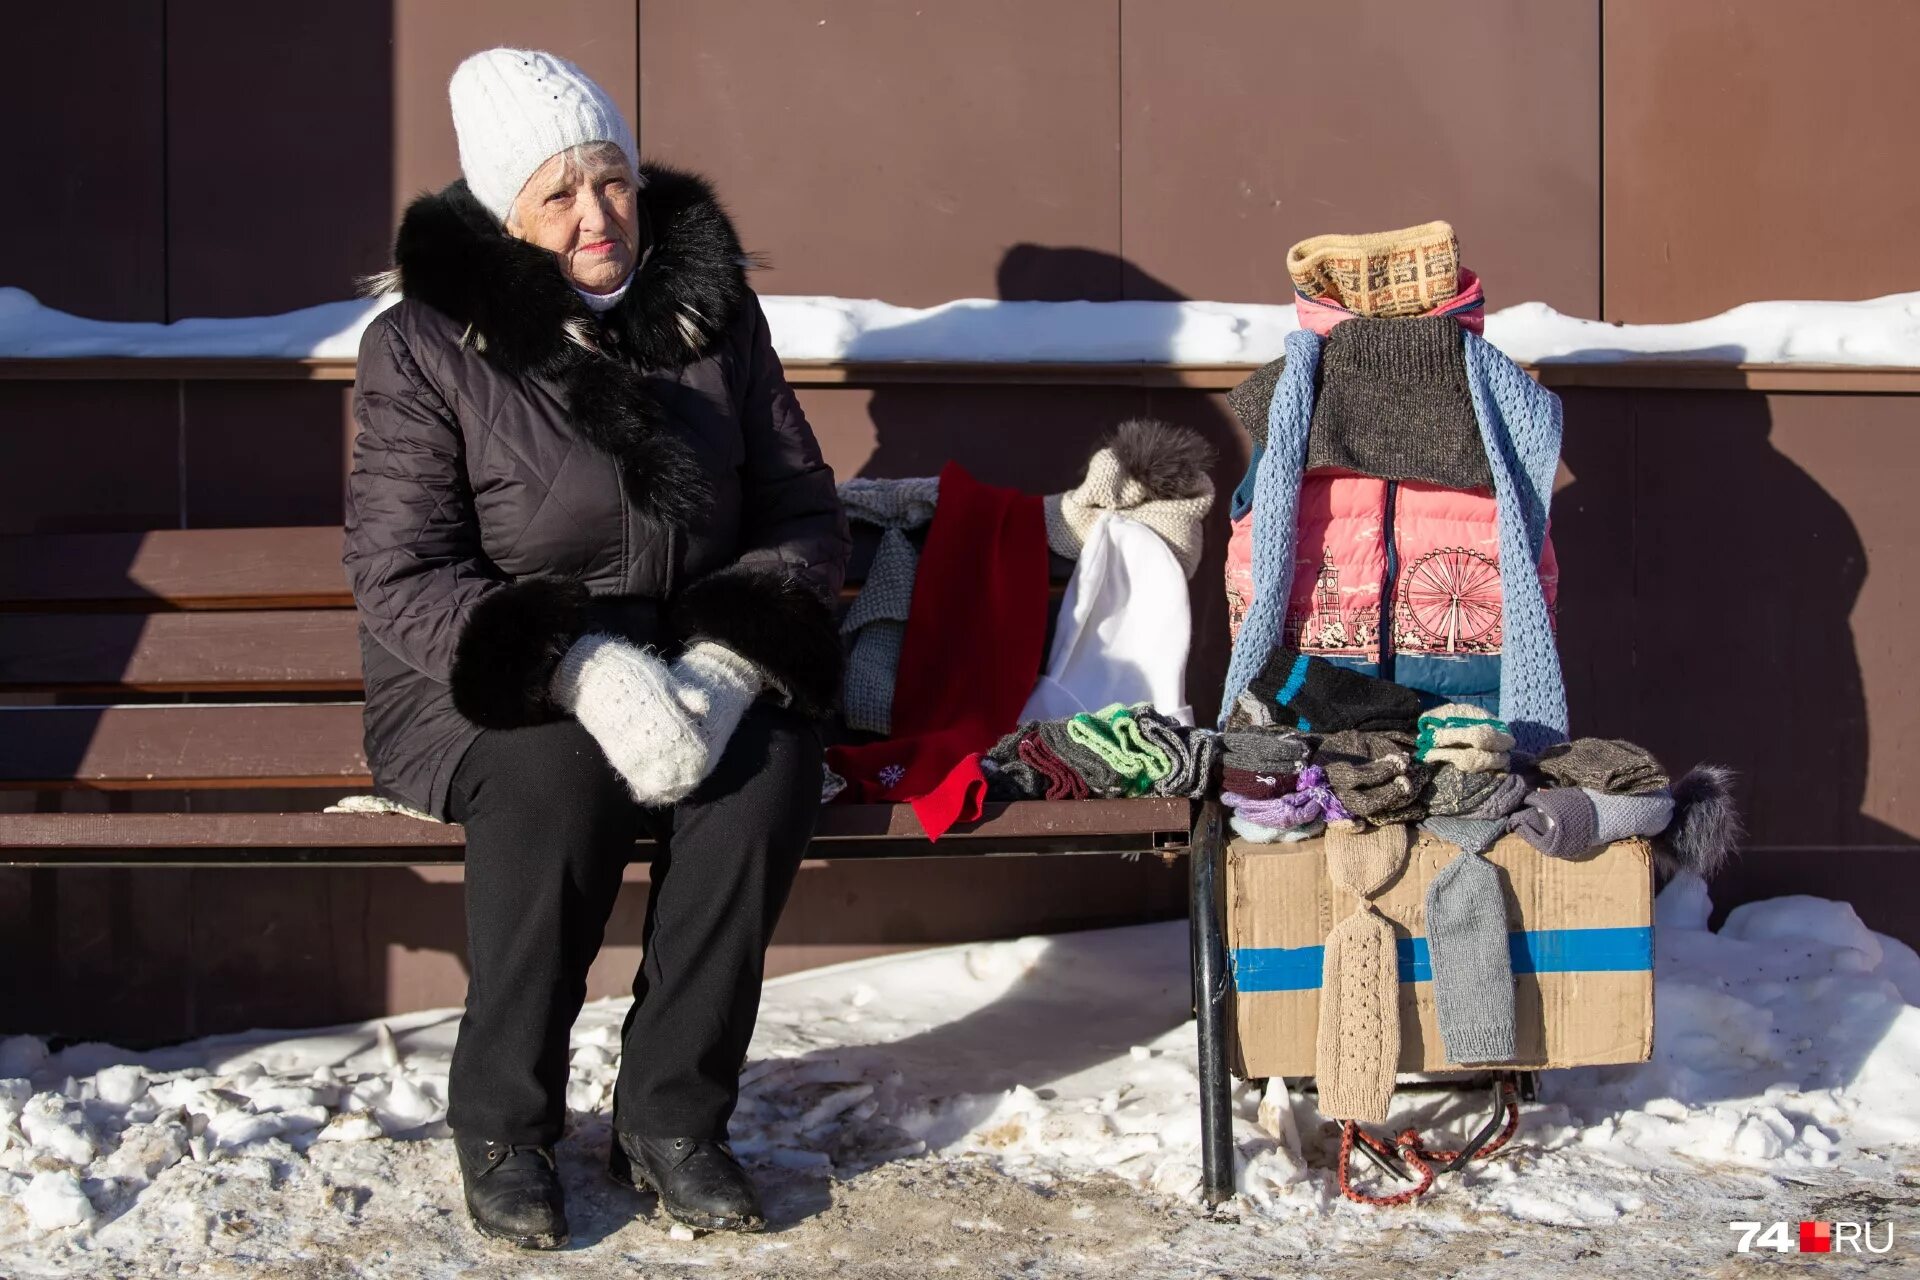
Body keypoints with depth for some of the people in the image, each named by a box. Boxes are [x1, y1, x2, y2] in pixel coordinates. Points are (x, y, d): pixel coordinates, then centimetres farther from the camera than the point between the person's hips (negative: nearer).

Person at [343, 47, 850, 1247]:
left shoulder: (712, 311, 4)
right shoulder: (427, 343, -7)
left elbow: (806, 515, 5)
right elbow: (400, 577, -12)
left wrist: (727, 659, -16)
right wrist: (585, 670, -28)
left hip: (686, 667, 3)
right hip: (481, 686, -3)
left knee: (776, 759, -29)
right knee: (560, 772, -36)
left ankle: (673, 1117, -16)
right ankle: (503, 1124, -16)